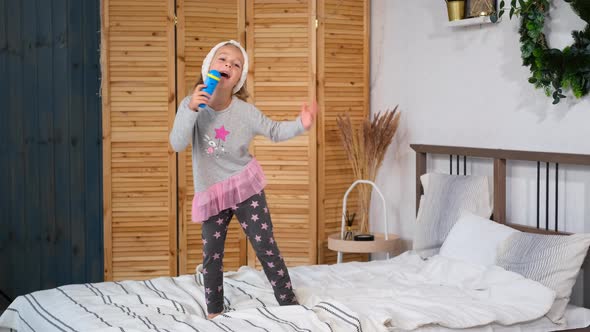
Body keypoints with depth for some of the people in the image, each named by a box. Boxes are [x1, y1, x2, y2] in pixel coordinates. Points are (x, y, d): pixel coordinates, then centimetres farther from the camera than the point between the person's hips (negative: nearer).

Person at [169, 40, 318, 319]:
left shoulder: (245, 111, -11)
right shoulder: (191, 104, -10)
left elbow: (274, 131, 1)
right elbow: (177, 145, -19)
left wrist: (301, 124, -18)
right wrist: (191, 110, -31)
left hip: (246, 187, -1)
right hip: (211, 192, 1)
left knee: (266, 248, -1)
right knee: (211, 255, 8)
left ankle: (289, 304, 10)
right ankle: (214, 312, 23)